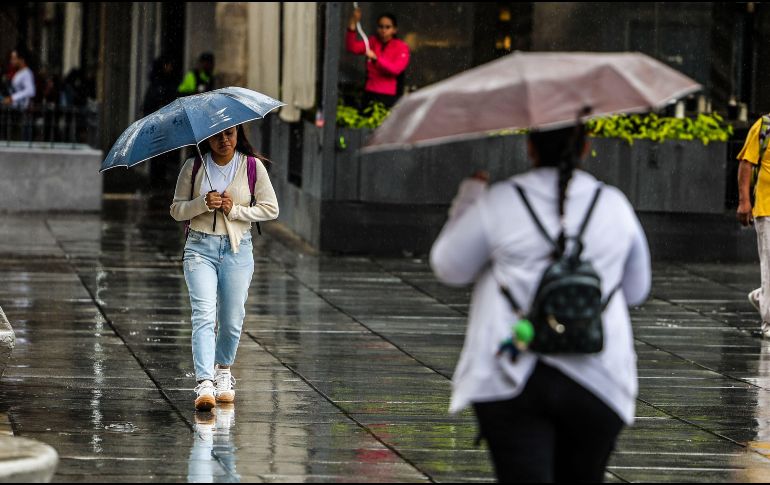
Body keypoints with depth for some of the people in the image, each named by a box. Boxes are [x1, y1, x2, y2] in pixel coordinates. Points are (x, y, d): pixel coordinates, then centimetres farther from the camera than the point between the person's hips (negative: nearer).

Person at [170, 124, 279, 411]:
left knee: (232, 319, 5)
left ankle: (223, 372, 32)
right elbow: (177, 210, 6)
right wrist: (203, 203, -13)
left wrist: (236, 210, -9)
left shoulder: (253, 167, 2)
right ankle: (205, 383, -25)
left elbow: (271, 208, 5)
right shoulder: (193, 167, 3)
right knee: (204, 314, -16)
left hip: (237, 249, 1)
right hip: (200, 247, -1)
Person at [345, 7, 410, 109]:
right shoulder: (372, 41, 10)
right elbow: (352, 47, -5)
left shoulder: (402, 47, -3)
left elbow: (396, 69, -17)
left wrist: (375, 59, -28)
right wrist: (353, 24, -16)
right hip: (369, 94, 4)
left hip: (389, 97, -4)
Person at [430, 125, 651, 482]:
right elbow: (636, 290, 16)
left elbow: (449, 267, 10)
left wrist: (469, 196, 21)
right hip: (598, 384, 2)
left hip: (511, 381, -2)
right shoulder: (615, 207, 4)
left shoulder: (499, 204, -4)